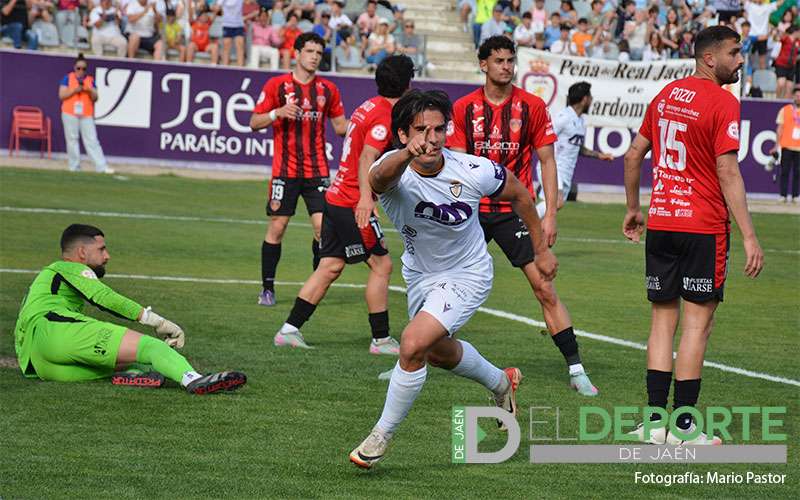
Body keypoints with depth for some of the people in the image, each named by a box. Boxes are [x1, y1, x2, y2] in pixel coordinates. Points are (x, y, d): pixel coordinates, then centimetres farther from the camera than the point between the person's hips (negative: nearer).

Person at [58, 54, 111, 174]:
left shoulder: (90, 80, 10)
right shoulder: (68, 78, 4)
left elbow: (95, 98, 8)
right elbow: (61, 95, -3)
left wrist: (90, 91, -12)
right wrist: (75, 90, -14)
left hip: (87, 115, 1)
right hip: (70, 114, -1)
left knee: (92, 140, -4)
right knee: (72, 140, -1)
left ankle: (101, 167, -10)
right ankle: (74, 167, 5)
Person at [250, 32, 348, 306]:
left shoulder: (328, 89, 8)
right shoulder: (277, 85, -1)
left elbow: (340, 126, 16)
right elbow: (254, 122, 1)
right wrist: (278, 112, -17)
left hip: (317, 170, 2)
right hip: (285, 169, -2)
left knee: (322, 226, -7)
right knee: (277, 227, -2)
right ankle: (267, 288, 7)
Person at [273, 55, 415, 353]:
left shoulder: (369, 107, 14)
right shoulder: (385, 115, -15)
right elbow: (367, 158, -27)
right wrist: (365, 197, -38)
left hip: (335, 197, 9)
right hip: (351, 204, -9)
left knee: (331, 267, 10)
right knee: (381, 265, -1)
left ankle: (289, 329, 8)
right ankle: (381, 339, 2)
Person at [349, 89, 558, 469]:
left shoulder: (474, 172, -27)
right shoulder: (395, 169, -29)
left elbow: (518, 193, -5)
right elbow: (378, 179, -56)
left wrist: (541, 249, 2)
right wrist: (406, 155, -78)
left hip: (466, 275, -4)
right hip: (420, 274, 4)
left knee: (414, 344, -23)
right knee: (437, 352, 26)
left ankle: (382, 436, -4)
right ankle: (501, 383, 57)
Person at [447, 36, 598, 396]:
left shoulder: (532, 107, -2)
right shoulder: (464, 108, 2)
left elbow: (547, 161, 1)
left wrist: (550, 214, -5)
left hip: (515, 211, -2)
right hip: (474, 211, 2)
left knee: (544, 288, -8)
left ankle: (575, 369, -5)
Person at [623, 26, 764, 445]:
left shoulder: (666, 95, 12)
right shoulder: (723, 103, -11)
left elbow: (633, 154, 17)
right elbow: (728, 173, -17)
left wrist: (633, 209, 28)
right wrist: (749, 237, -17)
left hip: (659, 223, 7)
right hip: (703, 226, -7)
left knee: (662, 319, 10)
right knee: (697, 323, -2)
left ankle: (655, 420, 7)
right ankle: (683, 427, -2)